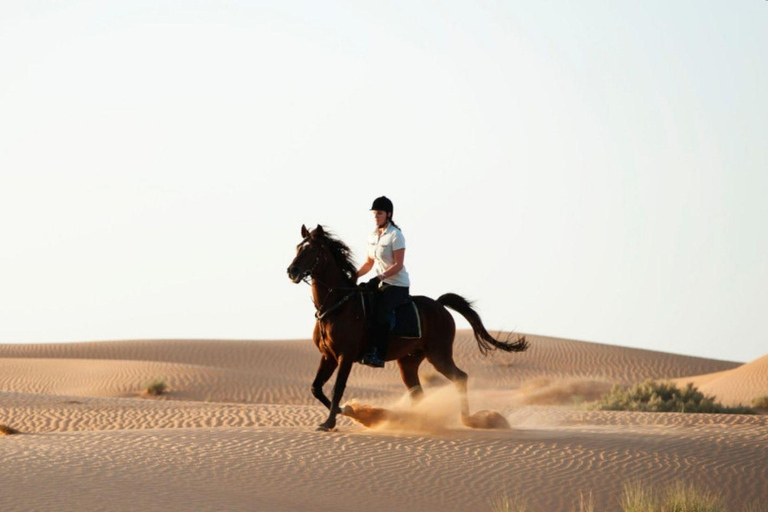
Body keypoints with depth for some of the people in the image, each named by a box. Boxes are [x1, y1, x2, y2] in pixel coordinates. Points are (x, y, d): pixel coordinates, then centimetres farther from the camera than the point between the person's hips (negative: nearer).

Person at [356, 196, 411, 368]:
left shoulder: (395, 236, -13)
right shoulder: (373, 236, 10)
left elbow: (398, 265, -18)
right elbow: (369, 263, 16)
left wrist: (380, 277, -28)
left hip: (398, 284, -8)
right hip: (381, 282, 9)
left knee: (381, 312, -29)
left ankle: (379, 355, -29)